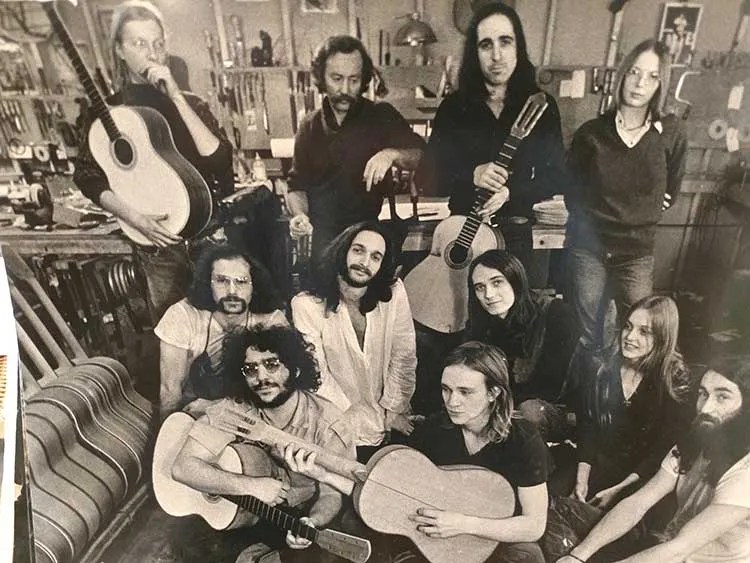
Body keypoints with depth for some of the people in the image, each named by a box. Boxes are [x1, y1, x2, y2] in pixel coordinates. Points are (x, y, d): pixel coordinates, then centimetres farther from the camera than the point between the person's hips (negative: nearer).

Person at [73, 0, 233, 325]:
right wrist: (132, 217, -14)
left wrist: (176, 97, -17)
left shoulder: (191, 104, 4)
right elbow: (88, 179, 1)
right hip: (156, 243, 0)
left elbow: (219, 159, -14)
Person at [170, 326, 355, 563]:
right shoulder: (235, 410, -20)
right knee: (247, 455, -26)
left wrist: (313, 523, -37)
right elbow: (182, 467, -25)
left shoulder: (328, 425, -23)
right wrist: (251, 485, -34)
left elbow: (331, 494, -15)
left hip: (303, 518, 1)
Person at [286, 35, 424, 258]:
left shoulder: (382, 116, 0)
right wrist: (299, 214, -8)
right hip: (318, 237, 2)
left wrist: (392, 154, -31)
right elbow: (297, 185, 13)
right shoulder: (309, 126, 8)